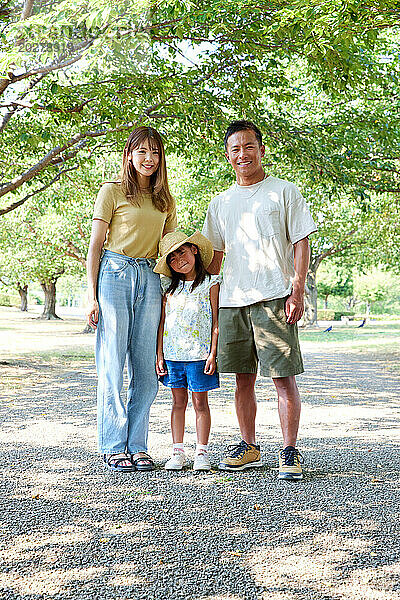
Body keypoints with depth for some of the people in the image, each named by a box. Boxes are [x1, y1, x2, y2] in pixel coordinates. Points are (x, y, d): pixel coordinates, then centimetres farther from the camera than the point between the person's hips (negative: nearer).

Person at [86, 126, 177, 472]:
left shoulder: (165, 200, 17)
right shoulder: (113, 192, 3)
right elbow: (95, 246, 0)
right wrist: (92, 294, -7)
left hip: (150, 280, 4)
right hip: (114, 275, -4)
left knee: (147, 368, 2)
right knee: (112, 366, -3)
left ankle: (137, 446, 10)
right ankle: (114, 447, 5)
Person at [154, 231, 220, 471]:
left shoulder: (210, 283, 0)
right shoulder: (169, 287, 9)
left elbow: (216, 322, -2)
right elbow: (162, 322, 10)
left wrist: (213, 353, -9)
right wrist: (159, 356, 4)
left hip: (199, 354, -3)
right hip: (172, 354, 3)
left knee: (200, 403, 3)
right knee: (178, 402, 9)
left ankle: (202, 453, 10)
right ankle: (178, 452, 15)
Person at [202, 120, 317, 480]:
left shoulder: (284, 192, 6)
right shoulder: (221, 203, 18)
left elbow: (301, 244, 1)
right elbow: (214, 255, 21)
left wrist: (297, 291, -9)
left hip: (274, 298, -4)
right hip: (232, 301, 4)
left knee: (284, 378, -6)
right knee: (243, 379, 8)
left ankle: (290, 452, 1)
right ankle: (249, 448, 19)